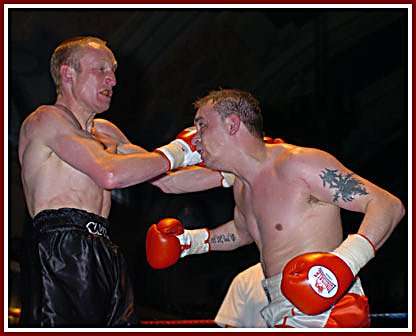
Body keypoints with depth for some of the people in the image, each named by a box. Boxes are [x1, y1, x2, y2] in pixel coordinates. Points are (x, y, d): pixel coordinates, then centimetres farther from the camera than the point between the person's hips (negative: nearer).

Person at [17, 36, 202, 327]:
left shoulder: (106, 132, 27)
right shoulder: (48, 118, -2)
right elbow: (110, 174, -17)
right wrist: (177, 152, -5)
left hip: (105, 254, 9)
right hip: (62, 250, -9)